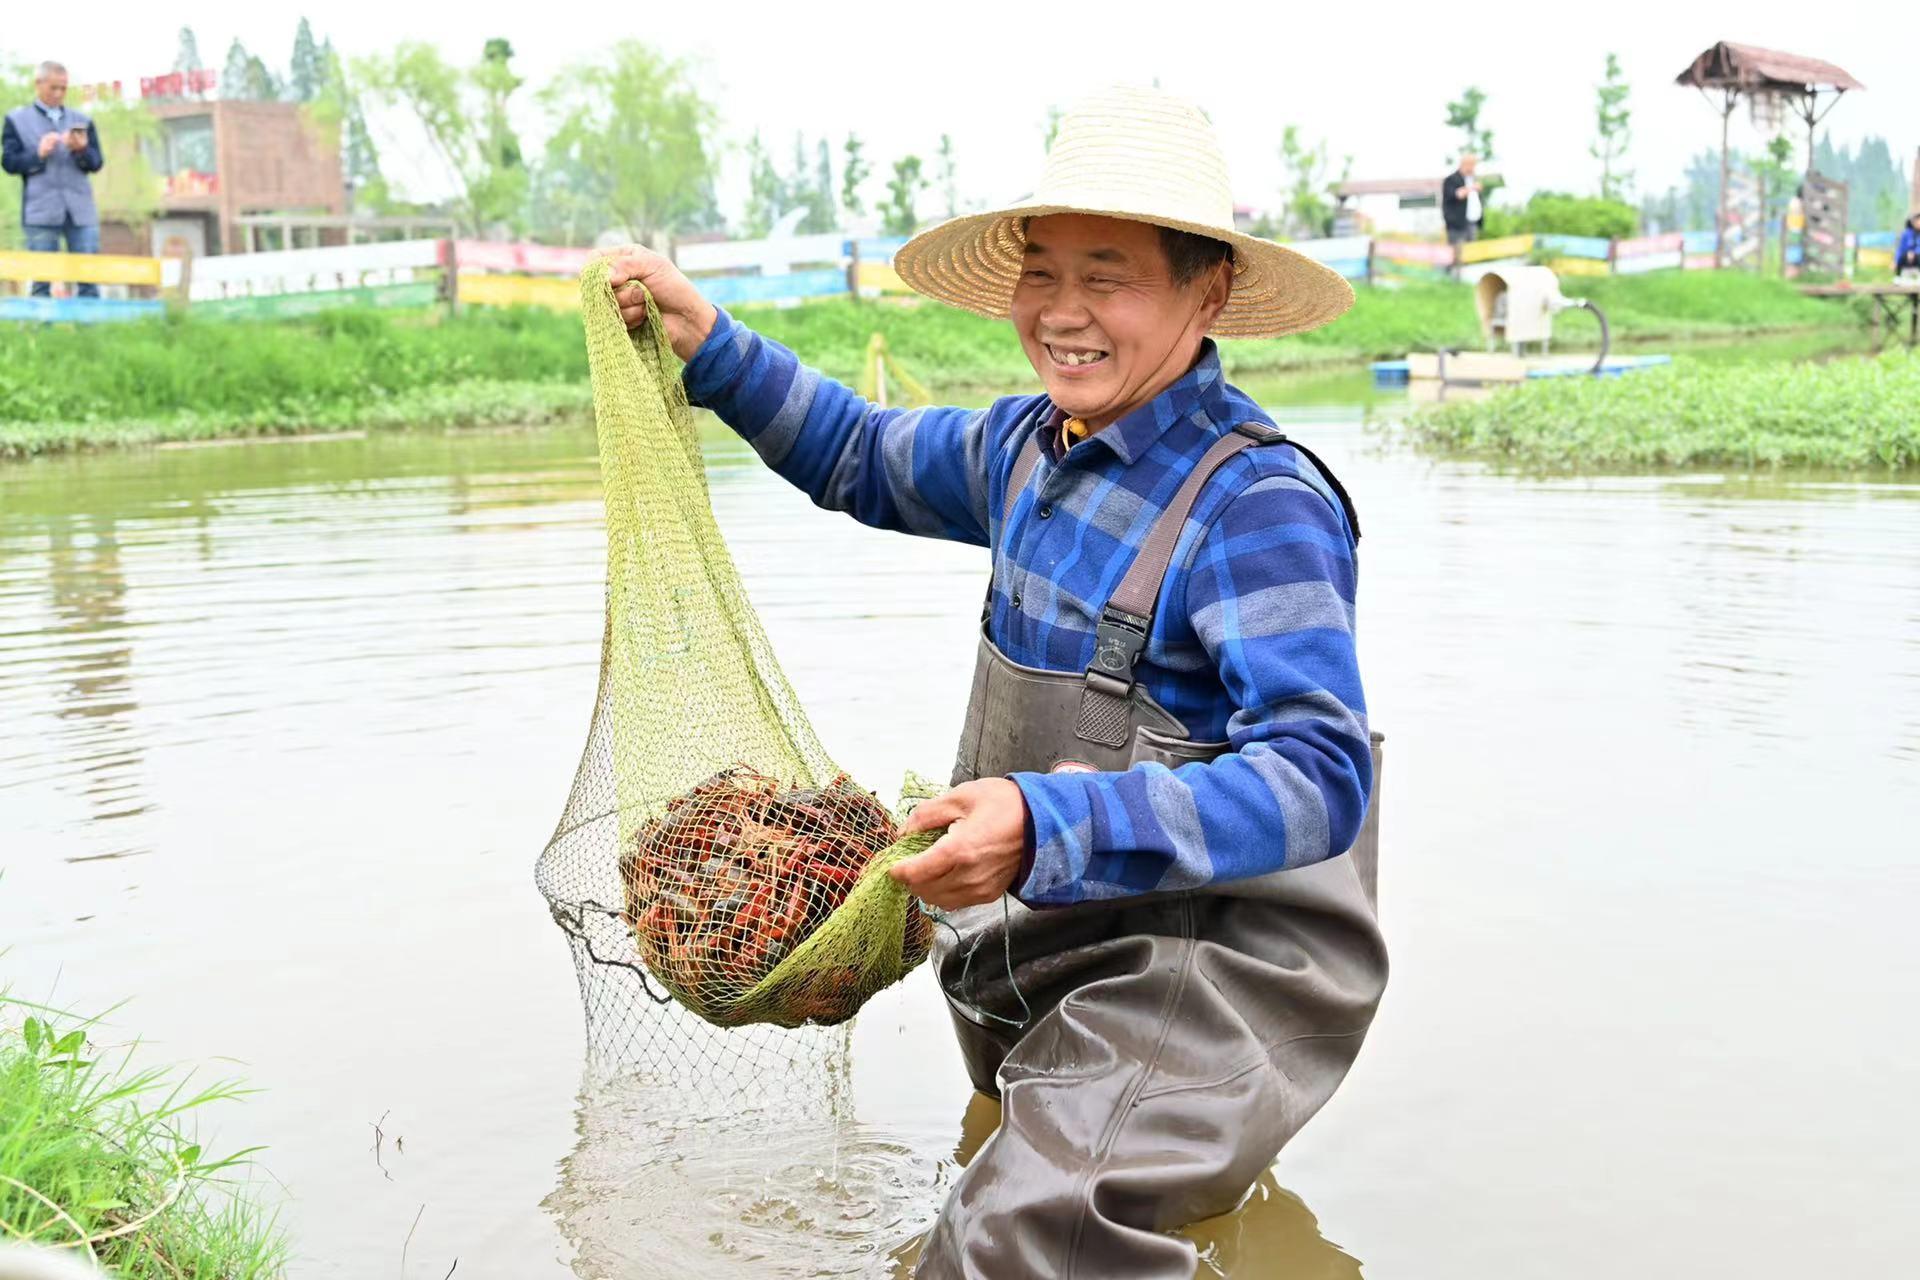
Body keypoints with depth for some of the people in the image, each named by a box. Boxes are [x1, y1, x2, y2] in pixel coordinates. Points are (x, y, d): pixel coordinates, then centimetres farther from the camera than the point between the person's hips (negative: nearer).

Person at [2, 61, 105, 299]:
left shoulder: (81, 121, 17)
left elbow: (96, 163, 10)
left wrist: (81, 150, -11)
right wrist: (38, 154, -13)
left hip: (81, 210, 2)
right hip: (41, 212, -2)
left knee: (89, 279, -4)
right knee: (41, 281, -1)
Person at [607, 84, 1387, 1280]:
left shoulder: (1256, 505, -22)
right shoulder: (1031, 445, 3)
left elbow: (1319, 777, -29)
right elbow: (866, 458, 22)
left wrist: (1049, 830, -39)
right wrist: (711, 345, 13)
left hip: (1209, 979, -8)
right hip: (1048, 956, 9)